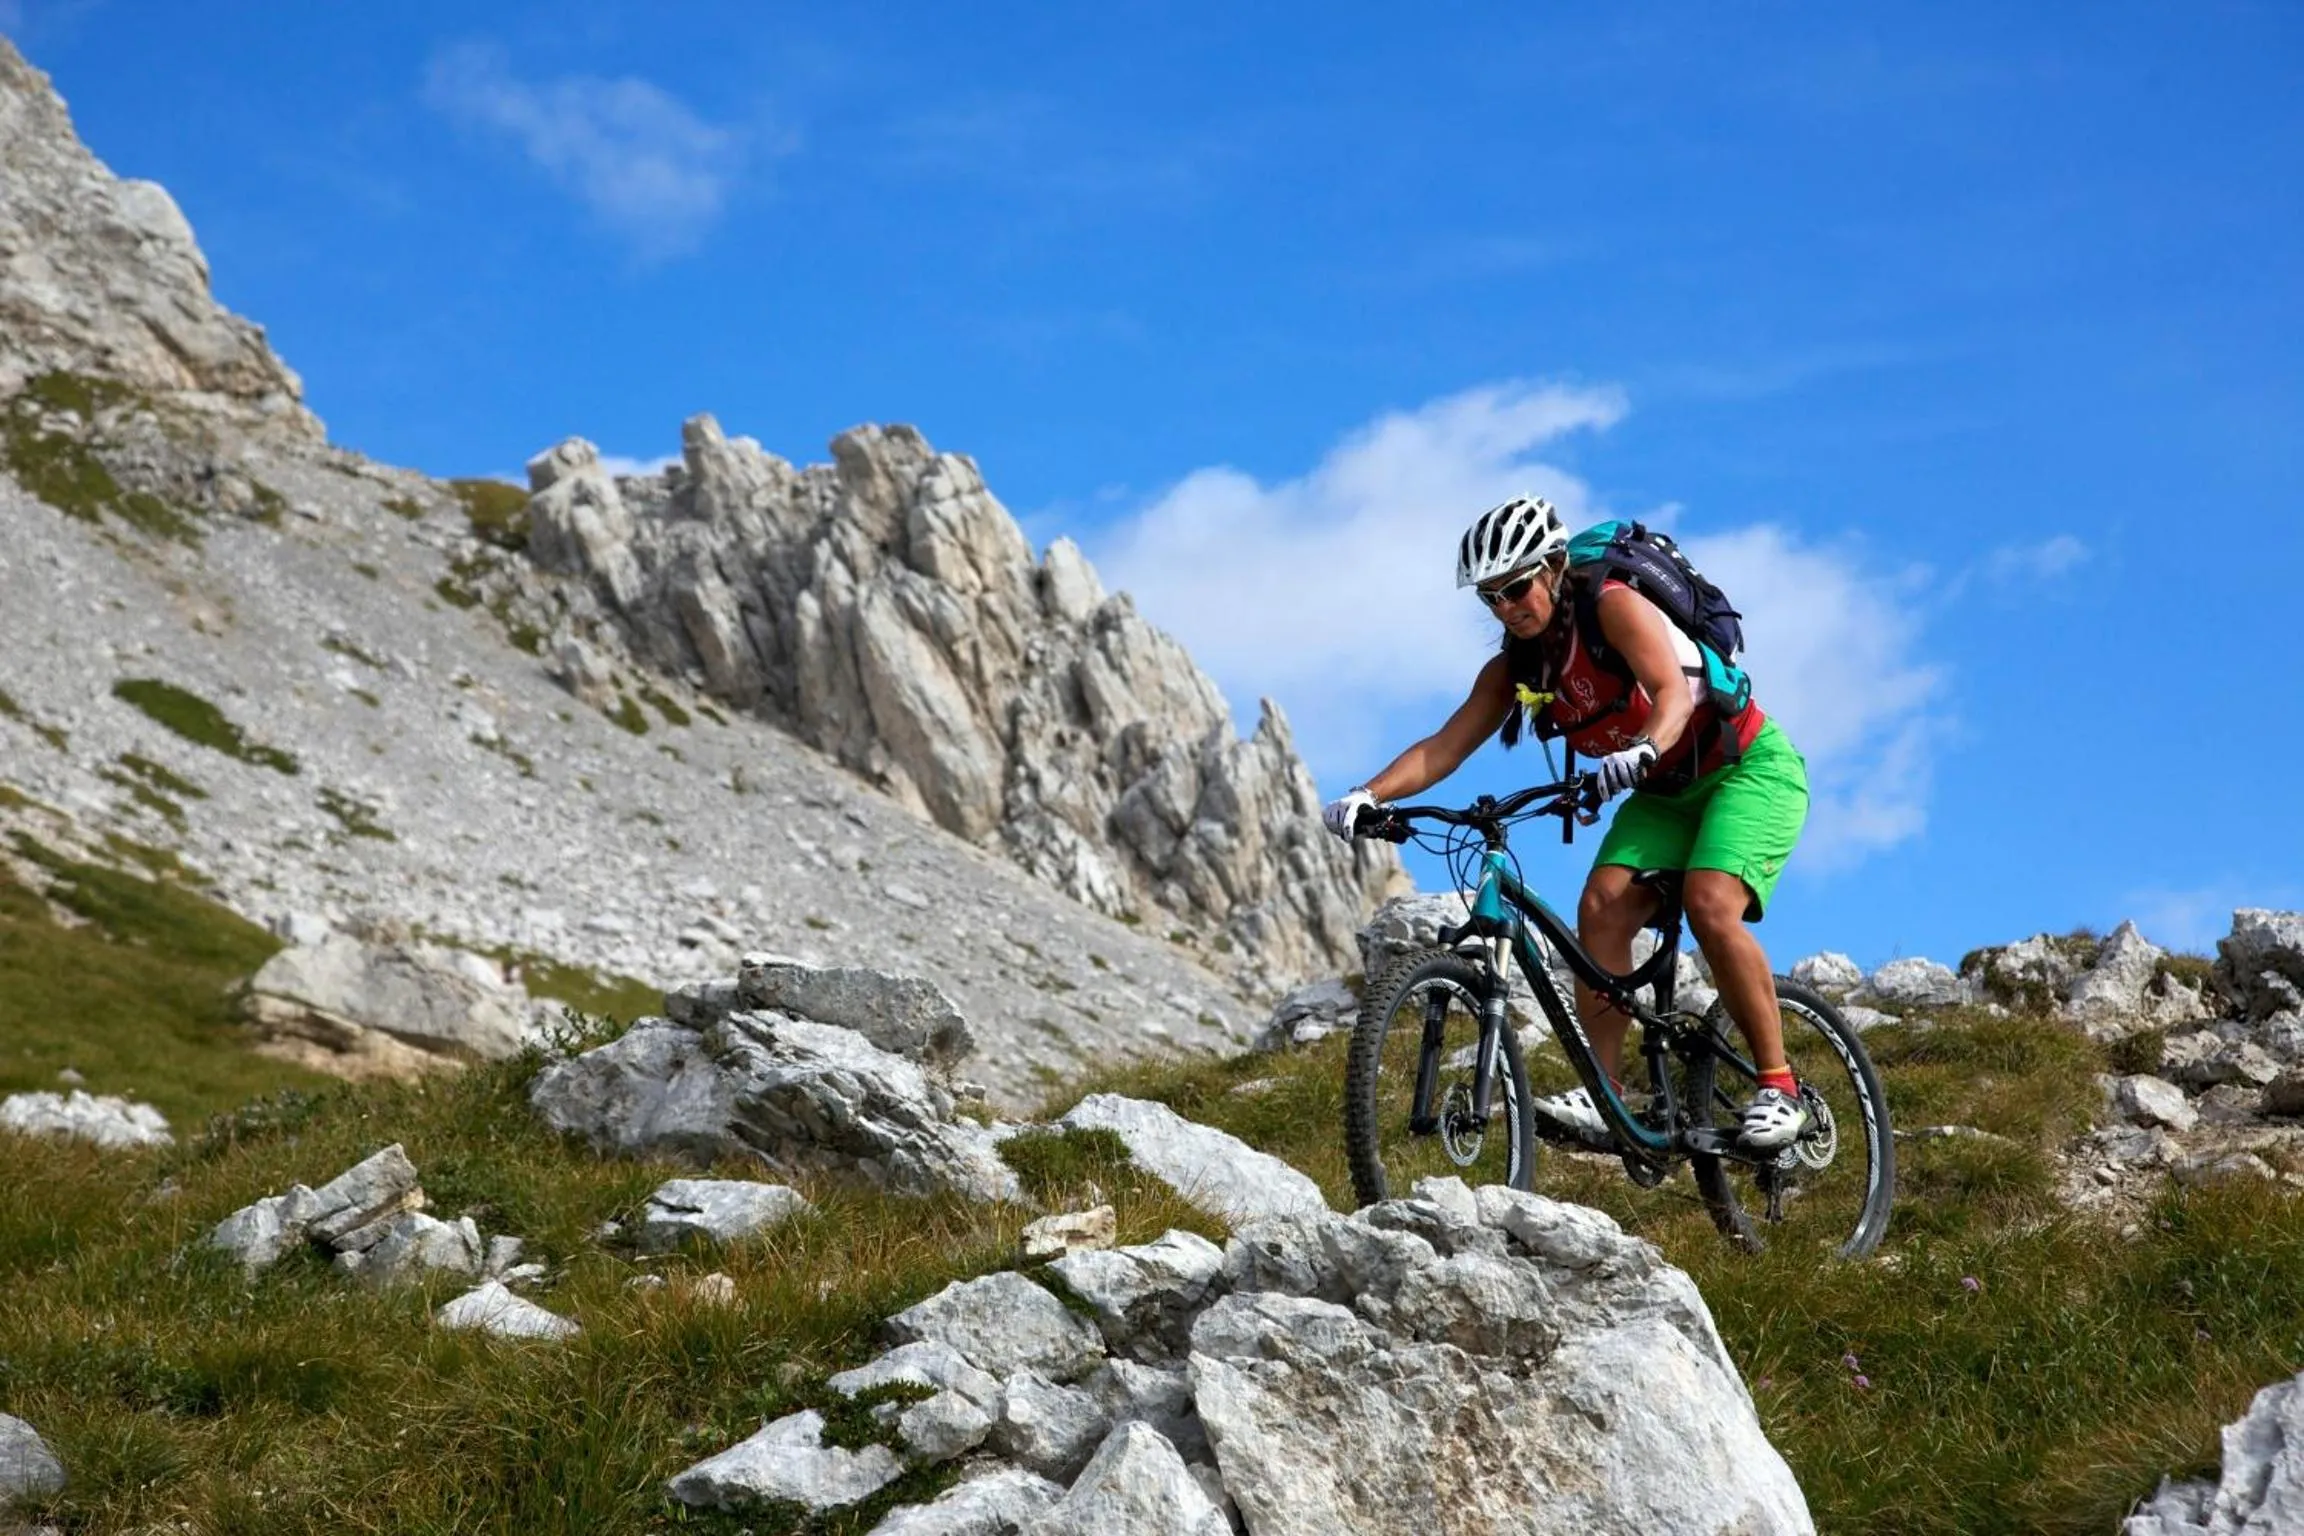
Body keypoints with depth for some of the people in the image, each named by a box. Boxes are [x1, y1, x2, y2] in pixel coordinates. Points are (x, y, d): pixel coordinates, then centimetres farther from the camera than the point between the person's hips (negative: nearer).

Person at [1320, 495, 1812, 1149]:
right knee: (1602, 908, -16)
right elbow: (1444, 746, -8)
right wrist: (1369, 794, -25)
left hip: (1750, 766, -6)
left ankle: (1777, 1085, -17)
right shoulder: (1513, 669, -2)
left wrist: (1641, 751, -57)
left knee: (1711, 905, -27)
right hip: (1663, 795, 7)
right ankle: (1602, 1101, -17)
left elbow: (1672, 690, -36)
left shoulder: (1614, 605, -21)